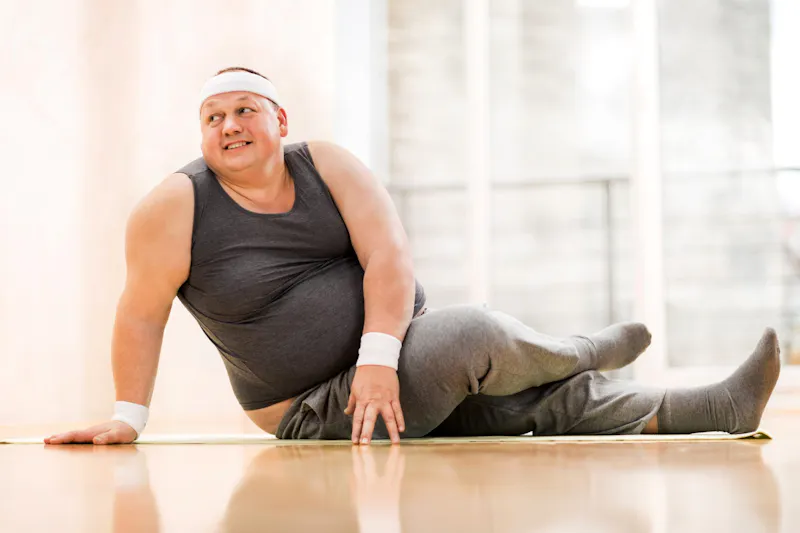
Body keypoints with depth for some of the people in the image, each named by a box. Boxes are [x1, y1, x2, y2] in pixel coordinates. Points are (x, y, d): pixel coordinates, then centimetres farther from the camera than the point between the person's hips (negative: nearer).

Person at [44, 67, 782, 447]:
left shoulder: (328, 166, -3)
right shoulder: (177, 207, -11)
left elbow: (390, 255, -13)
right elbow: (141, 314, -6)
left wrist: (379, 358, -26)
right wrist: (129, 418, -8)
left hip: (398, 349, 5)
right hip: (319, 414, -4)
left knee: (548, 400, -10)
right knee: (473, 333, -25)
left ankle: (715, 409, -8)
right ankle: (583, 352, 4)